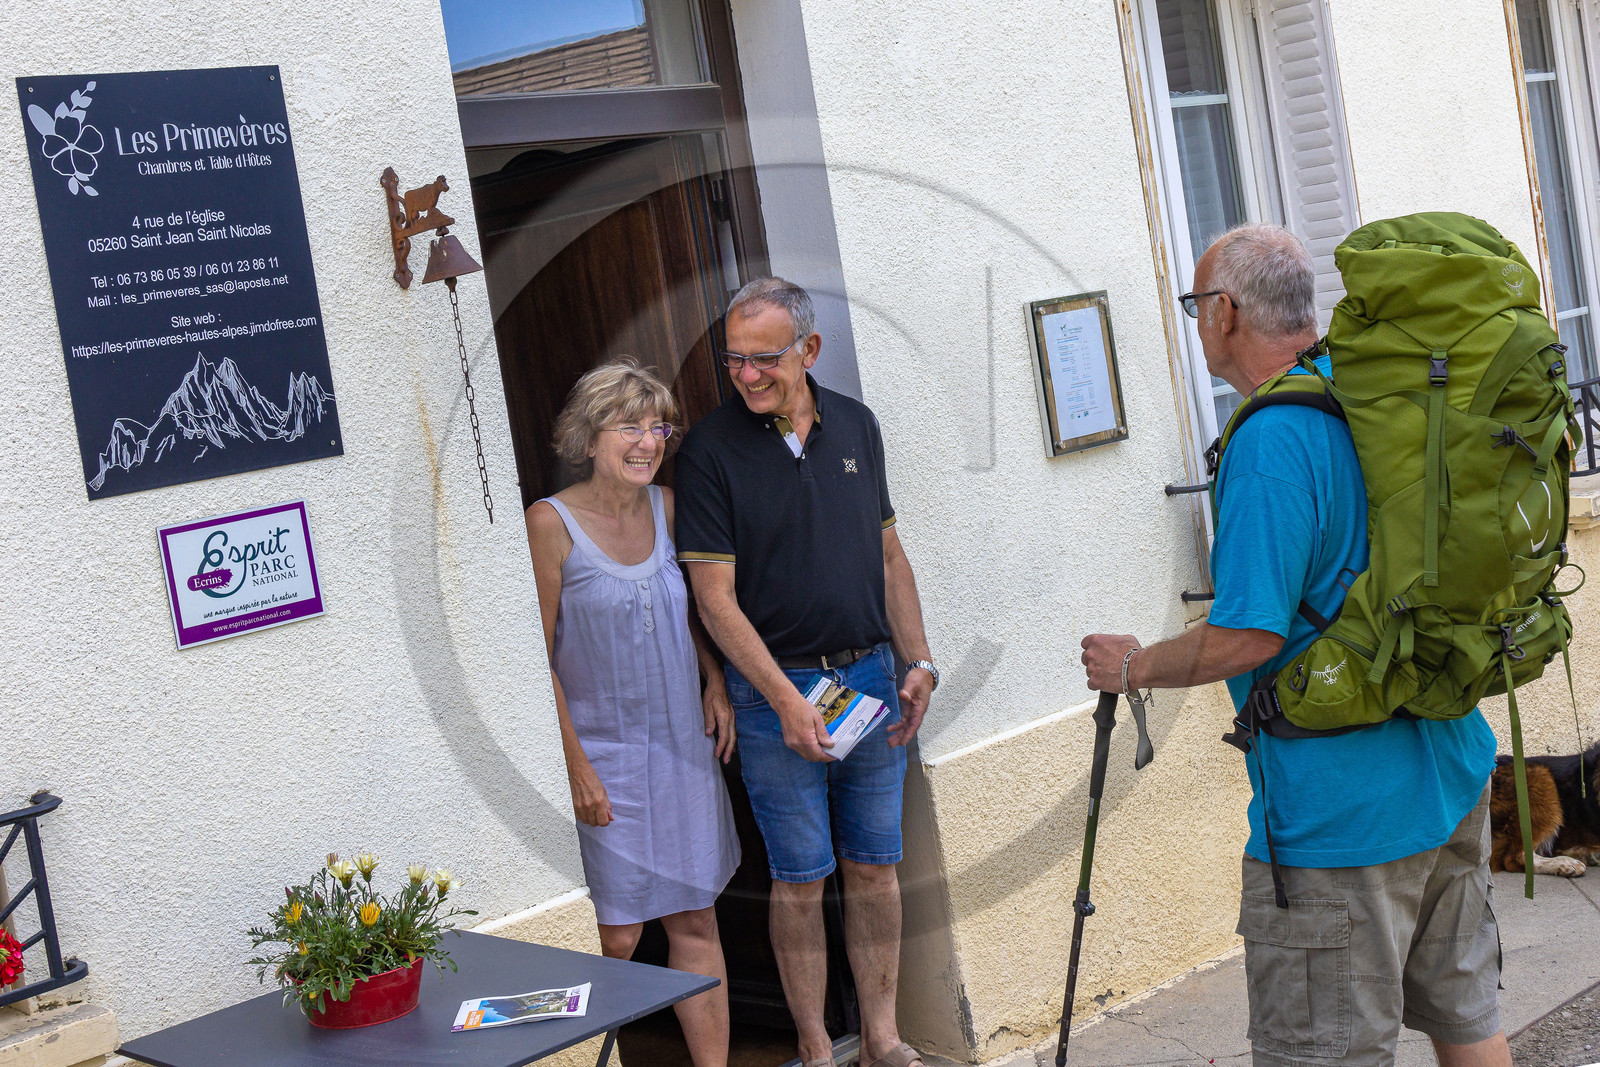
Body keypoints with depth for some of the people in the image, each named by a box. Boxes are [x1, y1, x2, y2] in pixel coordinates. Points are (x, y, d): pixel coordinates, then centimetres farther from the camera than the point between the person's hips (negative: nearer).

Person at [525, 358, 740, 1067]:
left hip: (684, 744, 5)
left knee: (696, 921, 9)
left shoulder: (665, 505, 4)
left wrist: (716, 681, 5)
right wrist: (576, 767, -13)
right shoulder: (551, 523, -12)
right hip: (604, 753, -5)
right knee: (616, 937, -2)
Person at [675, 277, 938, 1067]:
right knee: (800, 879, 4)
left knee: (876, 867, 10)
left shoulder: (855, 425, 6)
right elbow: (715, 598, -12)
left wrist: (919, 663, 5)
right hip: (777, 689, -4)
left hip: (872, 676, 4)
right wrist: (786, 700, -19)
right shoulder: (711, 450, -9)